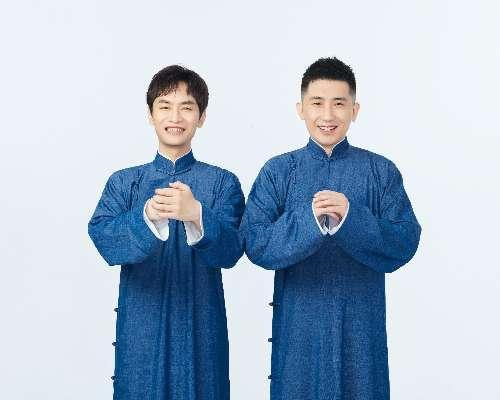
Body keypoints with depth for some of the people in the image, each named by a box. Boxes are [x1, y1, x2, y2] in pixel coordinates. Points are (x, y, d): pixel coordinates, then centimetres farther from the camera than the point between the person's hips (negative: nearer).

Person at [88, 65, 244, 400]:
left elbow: (230, 251, -13)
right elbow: (103, 239, -13)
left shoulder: (222, 182, 0)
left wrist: (196, 214, -34)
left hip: (201, 328, 0)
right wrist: (147, 216, -33)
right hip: (140, 328, 1)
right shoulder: (123, 182, 4)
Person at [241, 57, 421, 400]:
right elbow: (255, 244, -9)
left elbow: (405, 244, -8)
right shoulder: (277, 172, -1)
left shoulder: (381, 171, -1)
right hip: (297, 325, 0)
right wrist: (309, 218, -25)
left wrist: (352, 218, -24)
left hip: (361, 324, 0)